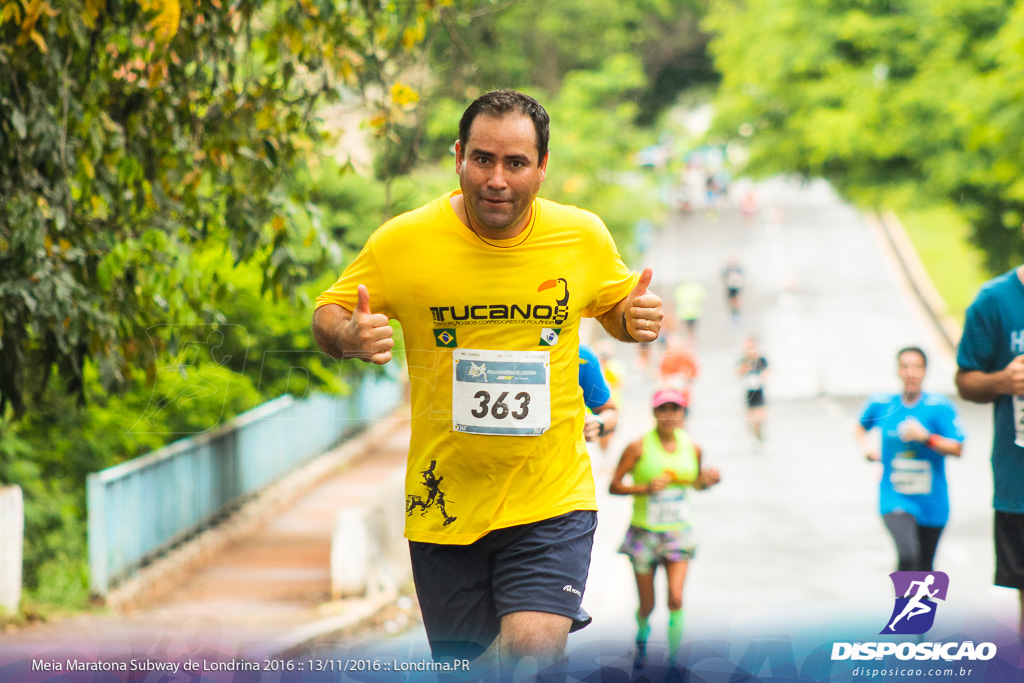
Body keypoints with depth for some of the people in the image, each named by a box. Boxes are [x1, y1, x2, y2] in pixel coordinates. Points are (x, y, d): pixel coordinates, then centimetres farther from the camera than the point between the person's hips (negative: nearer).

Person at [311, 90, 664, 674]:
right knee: (460, 664, 10)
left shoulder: (584, 236, -2)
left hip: (552, 497, 0)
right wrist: (349, 336, -18)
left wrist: (636, 320, -7)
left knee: (534, 652, -21)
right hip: (445, 506, 1)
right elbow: (328, 314, 6)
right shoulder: (402, 242, -7)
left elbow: (615, 307, 17)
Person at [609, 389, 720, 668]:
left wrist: (707, 481, -6)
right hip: (644, 532, -1)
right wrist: (646, 489, -22)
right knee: (647, 605, 8)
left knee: (676, 600, -13)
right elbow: (614, 486, -8)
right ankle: (642, 636, 42)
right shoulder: (639, 447, -11)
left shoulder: (692, 447, 0)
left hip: (678, 530, 2)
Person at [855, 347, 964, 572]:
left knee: (924, 569, 14)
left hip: (931, 503, 1)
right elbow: (860, 426, 20)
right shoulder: (881, 404, -1)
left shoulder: (939, 406, -8)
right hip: (895, 500, -1)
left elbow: (957, 449, -13)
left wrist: (926, 437, -25)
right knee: (908, 556, -25)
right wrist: (866, 445, 1)